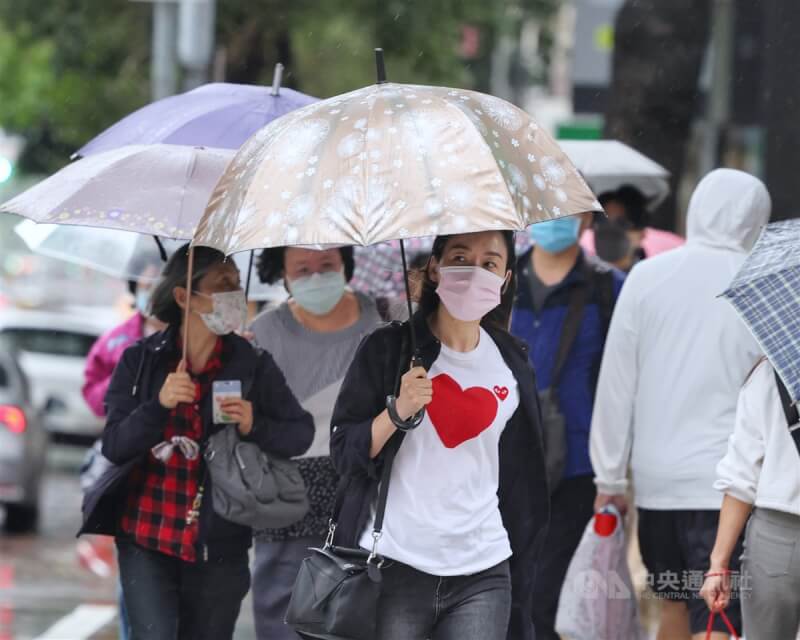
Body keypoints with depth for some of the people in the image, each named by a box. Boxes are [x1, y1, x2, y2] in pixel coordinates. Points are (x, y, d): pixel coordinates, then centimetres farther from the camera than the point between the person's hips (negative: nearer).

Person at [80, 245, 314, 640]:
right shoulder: (140, 362, 1)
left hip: (217, 547, 1)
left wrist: (254, 426, -16)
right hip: (145, 538, -1)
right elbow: (114, 447, -4)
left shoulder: (252, 365, -1)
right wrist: (159, 404, -21)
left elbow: (301, 433, 4)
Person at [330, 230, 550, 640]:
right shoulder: (388, 349, 0)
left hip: (484, 576, 3)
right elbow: (344, 454, -1)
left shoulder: (513, 365, 9)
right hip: (392, 568, -2)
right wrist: (397, 411, -18)